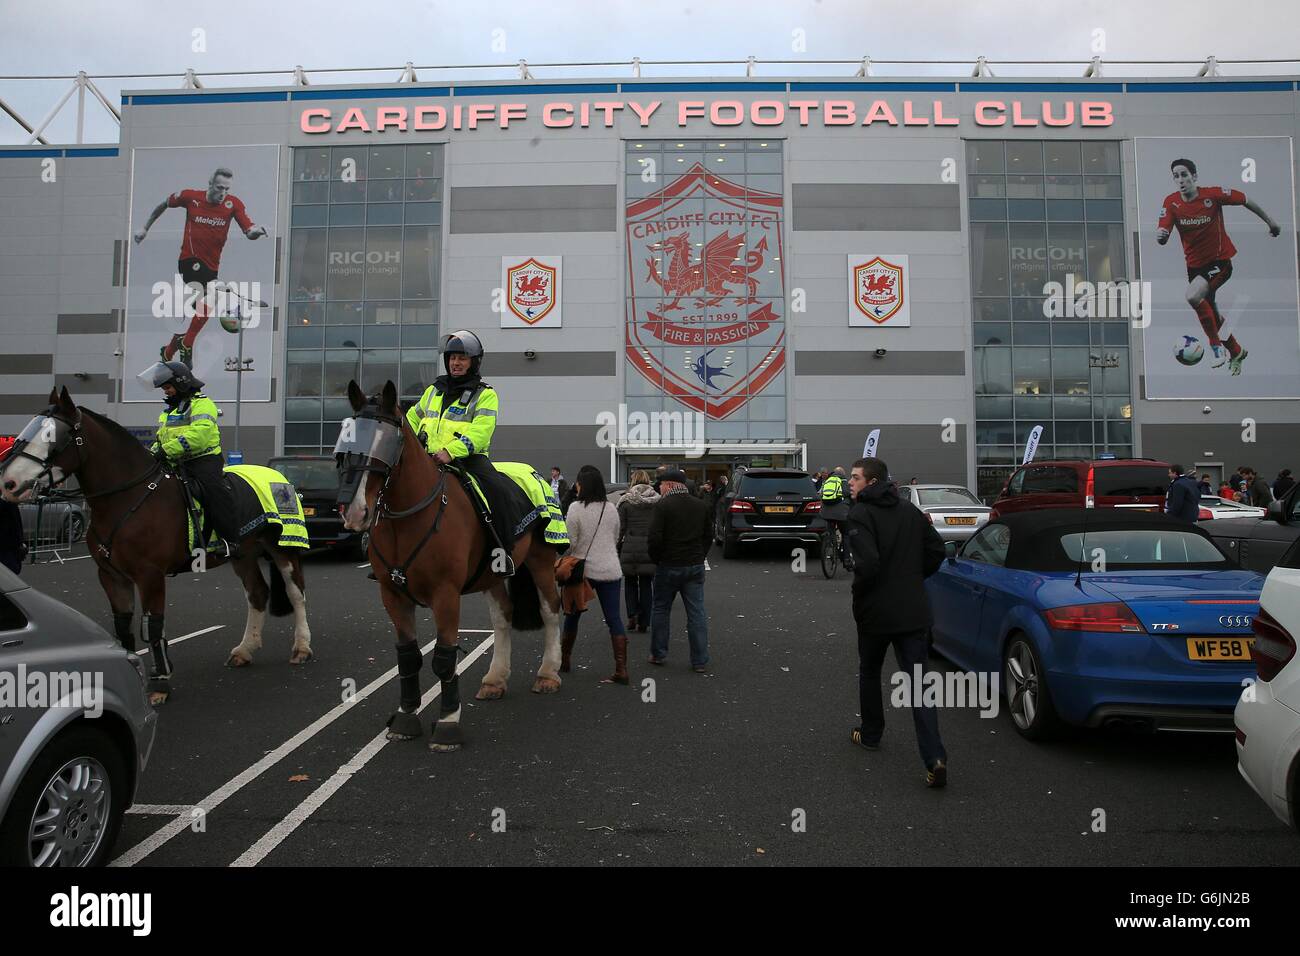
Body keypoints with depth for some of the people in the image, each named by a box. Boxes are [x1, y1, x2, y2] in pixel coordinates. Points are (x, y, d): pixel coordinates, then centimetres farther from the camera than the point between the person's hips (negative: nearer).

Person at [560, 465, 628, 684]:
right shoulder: (611, 508, 4)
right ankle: (621, 670, -3)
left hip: (584, 569, -3)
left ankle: (563, 660, 28)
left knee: (572, 615, 15)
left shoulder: (575, 508, -11)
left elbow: (570, 541, -11)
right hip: (611, 570, 3)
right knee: (614, 619, 2)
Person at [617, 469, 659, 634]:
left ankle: (632, 615, 1)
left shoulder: (626, 502, -2)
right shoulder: (658, 501, 4)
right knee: (646, 584, 10)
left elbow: (620, 528, -3)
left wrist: (617, 548, 6)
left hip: (630, 548, -2)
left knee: (630, 582, 16)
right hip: (650, 548, 2)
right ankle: (643, 623, 12)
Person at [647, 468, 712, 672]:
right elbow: (709, 536, 11)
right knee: (697, 613, 5)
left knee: (661, 610, 12)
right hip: (695, 567, 4)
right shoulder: (701, 506, 7)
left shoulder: (663, 506, -12)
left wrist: (656, 559, -1)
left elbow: (655, 538, -16)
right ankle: (700, 662, 6)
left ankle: (658, 654, 20)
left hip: (668, 566, -4)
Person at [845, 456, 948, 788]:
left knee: (869, 673, 19)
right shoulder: (910, 510, 8)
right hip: (914, 611, 4)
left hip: (876, 612, -4)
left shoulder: (860, 515, -13)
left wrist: (858, 592, -7)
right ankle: (935, 758, -9)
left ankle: (870, 735, 35)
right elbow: (936, 549, 10)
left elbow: (867, 562, -24)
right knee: (917, 681, 2)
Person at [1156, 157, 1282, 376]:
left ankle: (1216, 345, -14)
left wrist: (1270, 221, 10)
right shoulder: (1171, 202, -7)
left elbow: (1246, 200, 1)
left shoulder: (1214, 194, -14)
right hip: (1194, 265, 5)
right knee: (1211, 315, 14)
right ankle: (1236, 352, 40)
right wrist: (1160, 235, -37)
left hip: (1220, 260, -5)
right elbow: (1162, 237, -13)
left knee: (1193, 295, -32)